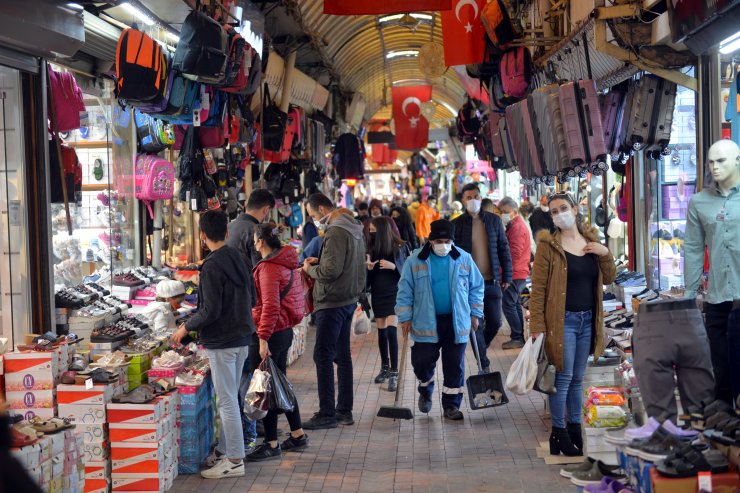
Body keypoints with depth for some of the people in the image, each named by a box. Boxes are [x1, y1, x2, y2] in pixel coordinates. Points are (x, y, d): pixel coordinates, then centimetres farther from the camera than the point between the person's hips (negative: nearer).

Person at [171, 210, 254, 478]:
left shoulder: (212, 267, -19)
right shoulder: (240, 258, 6)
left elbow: (211, 310, -20)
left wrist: (187, 327, -7)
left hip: (221, 341, -8)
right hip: (242, 336, 8)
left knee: (227, 401, -2)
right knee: (230, 398, 17)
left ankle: (234, 460, 4)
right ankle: (225, 450, 26)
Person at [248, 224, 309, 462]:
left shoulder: (268, 268, -18)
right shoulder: (286, 263, 11)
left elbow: (270, 306, -23)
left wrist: (263, 338, -23)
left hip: (270, 334, -10)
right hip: (285, 331, 10)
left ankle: (271, 445, 5)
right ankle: (298, 435, 26)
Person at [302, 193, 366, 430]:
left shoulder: (336, 232, -18)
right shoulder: (354, 229, 14)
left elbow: (331, 271, -23)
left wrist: (310, 269, -5)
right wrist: (319, 262, 12)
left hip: (333, 302, -10)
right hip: (349, 299, 10)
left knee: (323, 356, -5)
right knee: (342, 355, 14)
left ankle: (327, 414, -3)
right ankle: (344, 410, 20)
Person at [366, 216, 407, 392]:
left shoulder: (398, 247, -8)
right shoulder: (371, 248, 1)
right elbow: (368, 277, 9)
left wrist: (393, 266, -20)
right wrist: (369, 268, -12)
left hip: (394, 294, -4)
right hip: (378, 295, 4)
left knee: (391, 331, -13)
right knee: (381, 331, 12)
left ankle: (394, 372, -9)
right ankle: (384, 367, 26)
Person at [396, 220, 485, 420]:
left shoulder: (464, 259, 1)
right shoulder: (415, 260, -4)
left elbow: (476, 287, 10)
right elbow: (405, 291, 0)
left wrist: (475, 313, 7)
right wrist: (405, 318, -3)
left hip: (456, 323, 1)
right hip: (426, 323, -1)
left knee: (455, 365, 5)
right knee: (422, 362, 3)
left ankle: (451, 404, 18)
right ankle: (425, 391, 34)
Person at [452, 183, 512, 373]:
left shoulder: (494, 220, 5)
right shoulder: (457, 224, -3)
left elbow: (503, 249, 8)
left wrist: (506, 277, 5)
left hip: (492, 281, 2)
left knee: (495, 322, 6)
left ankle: (481, 349, 33)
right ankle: (483, 364, 12)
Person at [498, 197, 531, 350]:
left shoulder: (517, 228, -15)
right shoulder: (515, 225, 18)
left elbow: (514, 253, -22)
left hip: (514, 274, -11)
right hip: (518, 274, 11)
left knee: (508, 305, -9)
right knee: (515, 305, 14)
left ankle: (517, 338, -6)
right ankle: (519, 337, 20)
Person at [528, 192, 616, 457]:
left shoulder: (591, 241, 10)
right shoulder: (548, 245, -7)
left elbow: (608, 279, 12)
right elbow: (538, 289, -10)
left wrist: (605, 254, -5)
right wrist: (537, 329, -15)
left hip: (588, 319, 5)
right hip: (562, 320, -5)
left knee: (577, 378, 13)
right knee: (563, 377, -3)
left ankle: (575, 428, 23)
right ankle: (558, 432, 7)